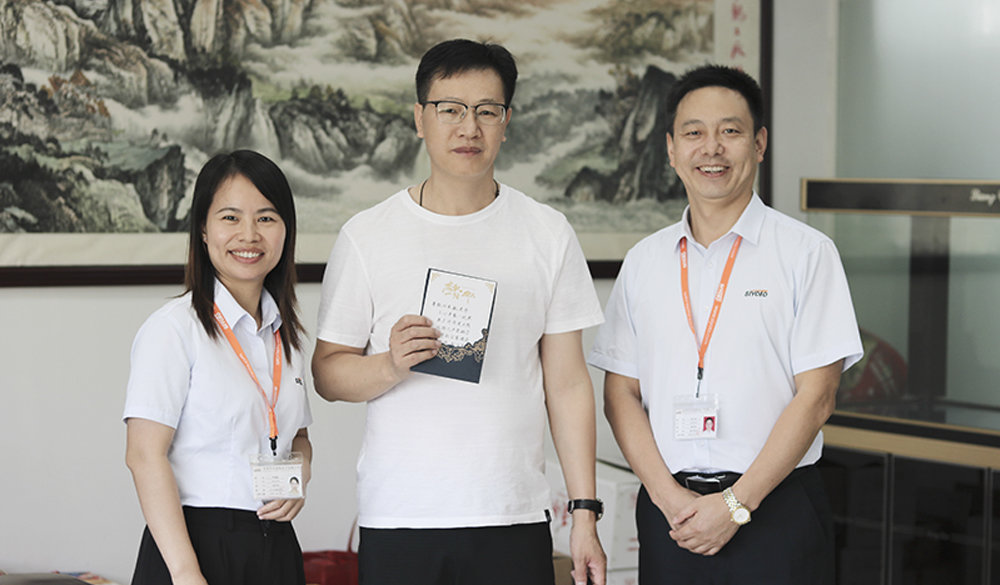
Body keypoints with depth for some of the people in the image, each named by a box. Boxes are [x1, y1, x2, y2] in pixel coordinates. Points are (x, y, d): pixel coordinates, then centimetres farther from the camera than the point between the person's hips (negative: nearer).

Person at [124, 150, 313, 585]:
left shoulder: (284, 332, 10)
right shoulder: (175, 327, -9)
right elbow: (145, 455, -14)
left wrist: (299, 480, -1)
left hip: (276, 547, 6)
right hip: (199, 544, -6)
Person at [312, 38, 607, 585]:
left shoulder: (548, 234, 6)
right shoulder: (366, 236, 3)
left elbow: (567, 383, 6)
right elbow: (327, 372, 4)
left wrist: (585, 513, 1)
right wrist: (390, 365, -17)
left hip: (514, 519, 1)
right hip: (397, 518, 0)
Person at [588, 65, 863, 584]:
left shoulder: (806, 253, -1)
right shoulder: (644, 262, 10)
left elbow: (815, 397, -6)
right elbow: (620, 392, 7)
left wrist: (736, 503, -11)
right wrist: (667, 495, -7)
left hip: (776, 508, -3)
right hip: (667, 512, 3)